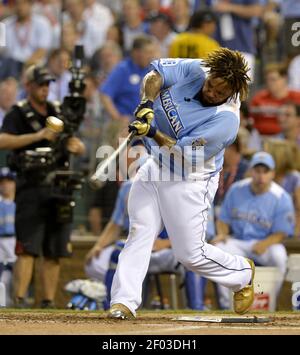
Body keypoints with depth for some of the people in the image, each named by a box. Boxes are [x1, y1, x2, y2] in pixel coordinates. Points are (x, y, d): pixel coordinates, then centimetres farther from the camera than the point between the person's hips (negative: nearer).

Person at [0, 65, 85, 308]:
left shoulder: (58, 113, 17)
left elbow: (80, 148, 18)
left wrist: (75, 146, -7)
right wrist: (38, 136, -23)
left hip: (59, 189, 6)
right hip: (32, 189, -5)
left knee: (55, 252, 6)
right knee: (27, 249, -13)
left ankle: (49, 303, 10)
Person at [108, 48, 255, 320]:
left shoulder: (226, 121, -28)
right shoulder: (196, 70, -11)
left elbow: (184, 154, -28)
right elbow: (156, 74, -6)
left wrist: (153, 133, -39)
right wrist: (147, 103, -24)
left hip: (190, 182, -6)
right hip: (156, 165, 6)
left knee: (191, 253, 2)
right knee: (139, 231, -3)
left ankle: (243, 273, 28)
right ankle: (124, 301, -5)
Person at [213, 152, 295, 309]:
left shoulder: (281, 198, -8)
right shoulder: (236, 190, 3)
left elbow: (281, 233, -10)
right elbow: (223, 219, 11)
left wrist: (265, 243, -30)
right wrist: (222, 233, -13)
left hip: (267, 243, -2)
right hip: (237, 242, 2)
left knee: (279, 255, -35)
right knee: (220, 249, -29)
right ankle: (227, 305, -20)